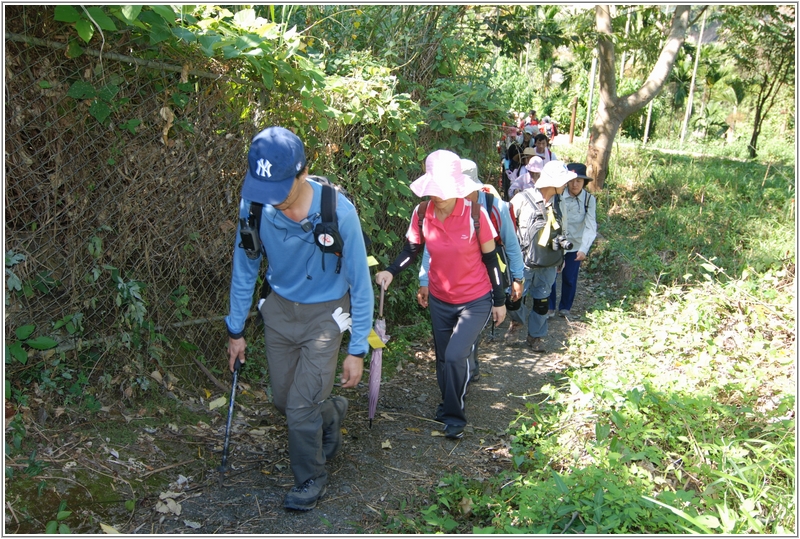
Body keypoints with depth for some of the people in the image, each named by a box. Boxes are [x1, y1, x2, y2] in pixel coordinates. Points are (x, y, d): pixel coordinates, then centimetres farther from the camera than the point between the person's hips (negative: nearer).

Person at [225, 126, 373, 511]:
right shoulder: (254, 205, -17)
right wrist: (236, 329, 6)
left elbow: (360, 284, -17)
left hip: (324, 313, -4)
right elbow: (244, 269, -1)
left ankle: (311, 479, 22)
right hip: (279, 310, 4)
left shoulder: (338, 212, -27)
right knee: (283, 400, 14)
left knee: (301, 406, -6)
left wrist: (357, 349, -14)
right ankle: (332, 412, 46)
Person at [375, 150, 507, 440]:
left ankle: (453, 415, 7)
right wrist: (391, 271, -17)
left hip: (475, 301, -4)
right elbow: (412, 249, 3)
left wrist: (499, 300, -4)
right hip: (440, 300, 4)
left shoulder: (475, 213, -20)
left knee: (455, 356, -17)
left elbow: (490, 258, -10)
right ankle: (450, 404, 42)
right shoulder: (422, 213, -12)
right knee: (443, 359, 16)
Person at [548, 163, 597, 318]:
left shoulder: (589, 200, -9)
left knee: (570, 279, 10)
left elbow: (591, 227, -16)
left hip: (575, 246, 1)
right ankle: (549, 307, 23)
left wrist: (584, 249, -28)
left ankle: (565, 308, 32)